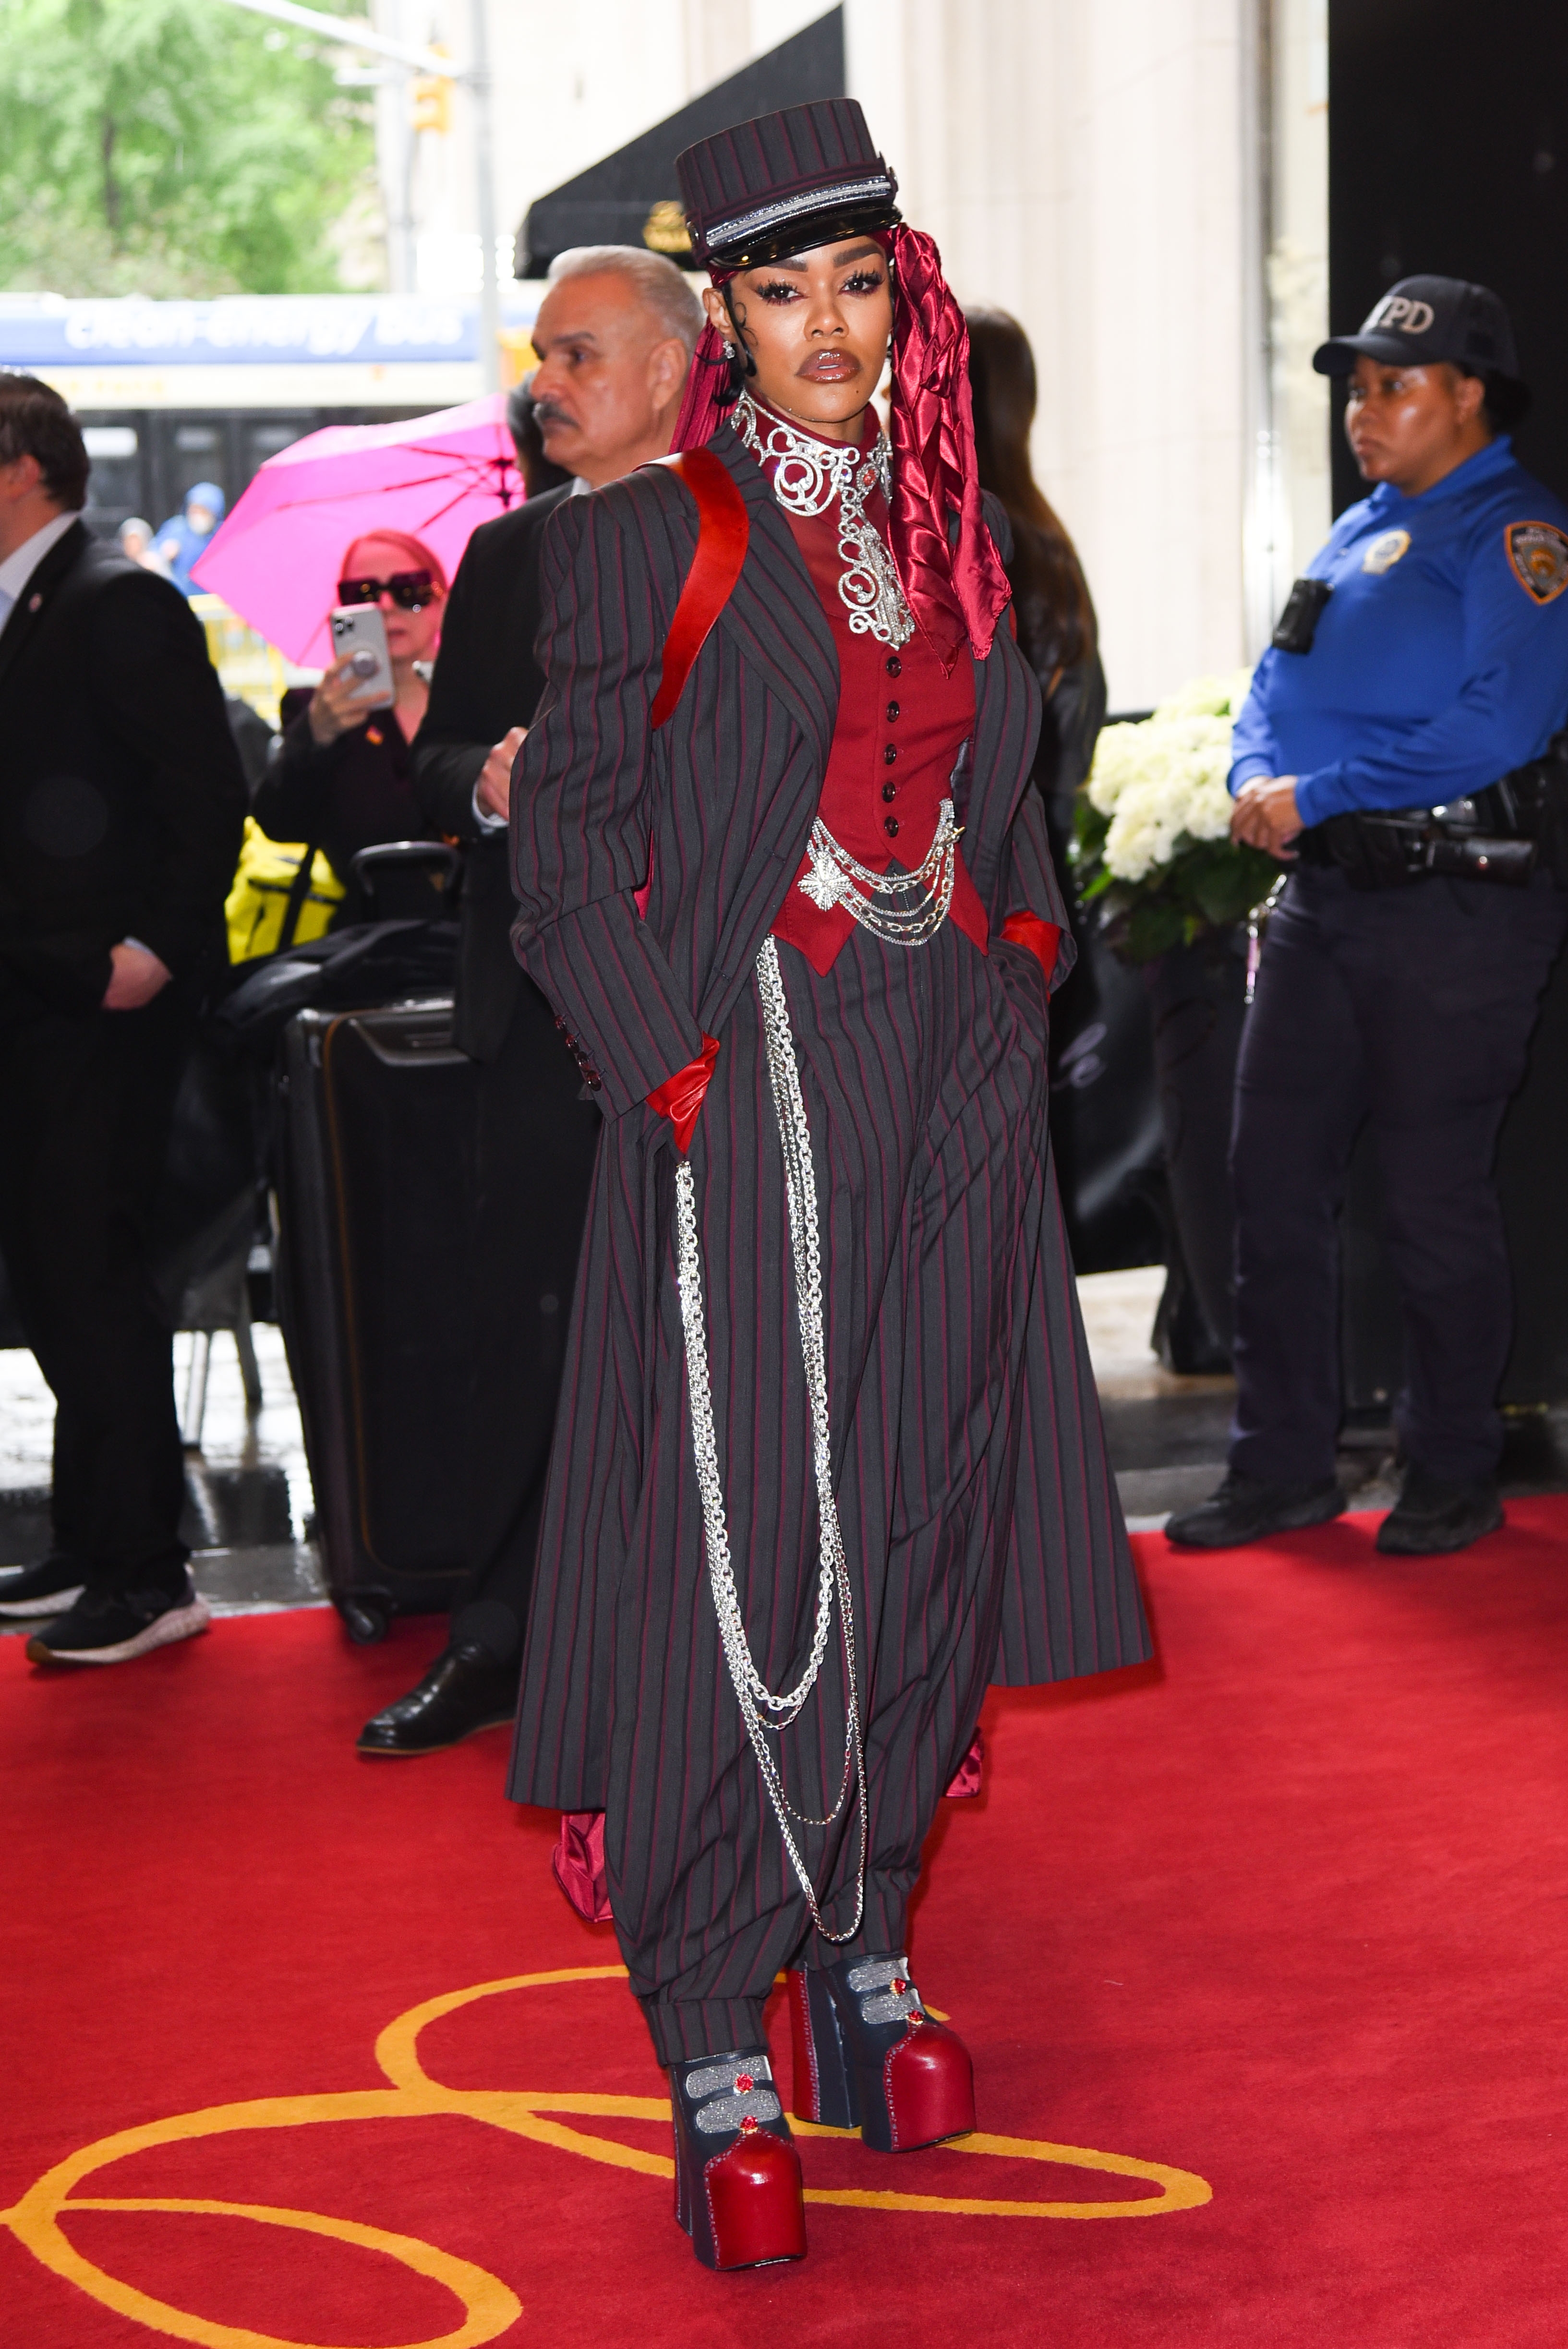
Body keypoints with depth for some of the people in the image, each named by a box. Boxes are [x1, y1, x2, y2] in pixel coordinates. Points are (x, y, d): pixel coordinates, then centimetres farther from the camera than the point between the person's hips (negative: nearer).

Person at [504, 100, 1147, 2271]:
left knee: (923, 1534, 9)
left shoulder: (955, 528, 13)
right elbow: (569, 859, -5)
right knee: (742, 1566, -6)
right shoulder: (642, 542, -3)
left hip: (956, 1082, 6)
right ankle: (716, 2055, 3)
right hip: (753, 1089, -5)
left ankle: (862, 1947, 24)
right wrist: (679, 1077, -13)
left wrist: (1023, 941, 9)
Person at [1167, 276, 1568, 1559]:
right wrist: (1259, 782, -3)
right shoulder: (1358, 534, 18)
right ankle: (1283, 1466, 17)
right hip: (1321, 895, 8)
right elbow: (1277, 687, 19)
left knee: (1436, 1201, 1)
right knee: (1276, 1183, 7)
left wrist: (1322, 793, -18)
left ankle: (1452, 1477, 15)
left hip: (1455, 907, -8)